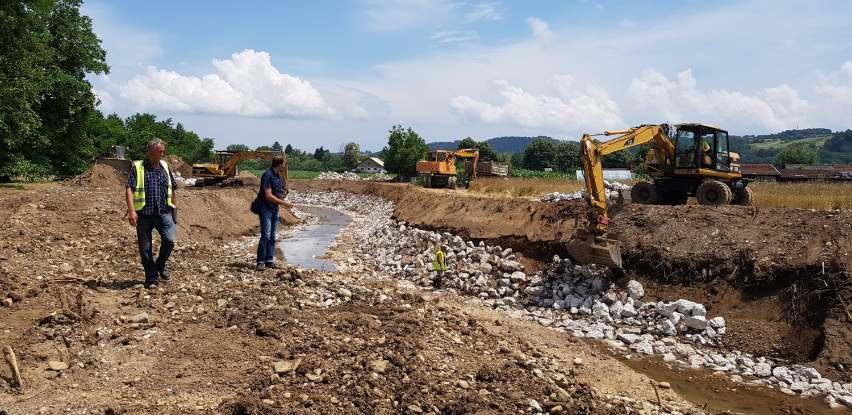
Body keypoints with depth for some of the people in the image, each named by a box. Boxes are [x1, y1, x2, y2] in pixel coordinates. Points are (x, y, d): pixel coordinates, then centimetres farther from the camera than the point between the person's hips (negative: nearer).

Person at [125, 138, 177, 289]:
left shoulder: (165, 166, 12)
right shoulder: (137, 167, -1)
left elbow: (172, 189, 22)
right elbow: (129, 189, -10)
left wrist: (172, 207, 21)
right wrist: (131, 211, -21)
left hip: (163, 212, 3)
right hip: (144, 213, -2)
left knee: (169, 239, -16)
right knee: (145, 248, 3)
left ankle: (160, 264, 12)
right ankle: (151, 278, 16)